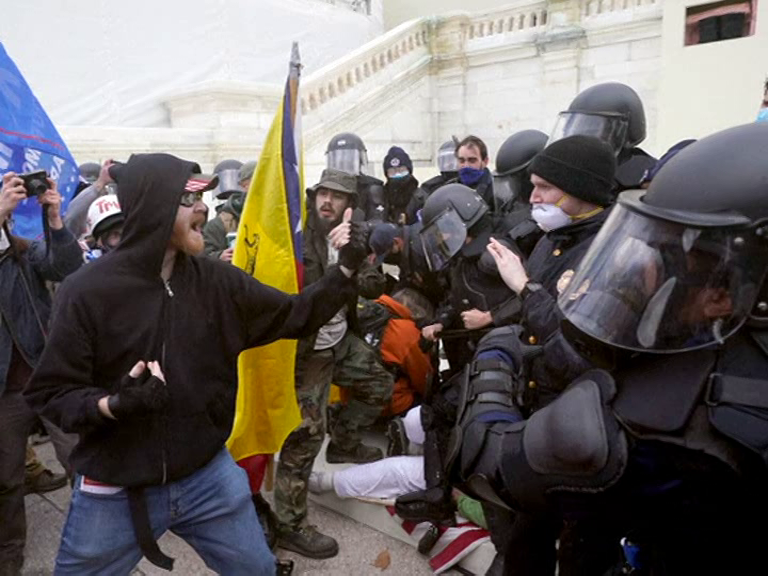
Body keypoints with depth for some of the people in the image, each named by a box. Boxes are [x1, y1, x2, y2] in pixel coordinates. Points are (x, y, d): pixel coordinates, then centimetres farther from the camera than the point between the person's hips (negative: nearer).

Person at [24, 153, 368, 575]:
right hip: (115, 491, -3)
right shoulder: (87, 292, -15)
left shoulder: (216, 281, -4)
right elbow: (50, 391, -10)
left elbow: (295, 315, 2)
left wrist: (346, 268, -8)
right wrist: (113, 405, -29)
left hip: (208, 476, 3)